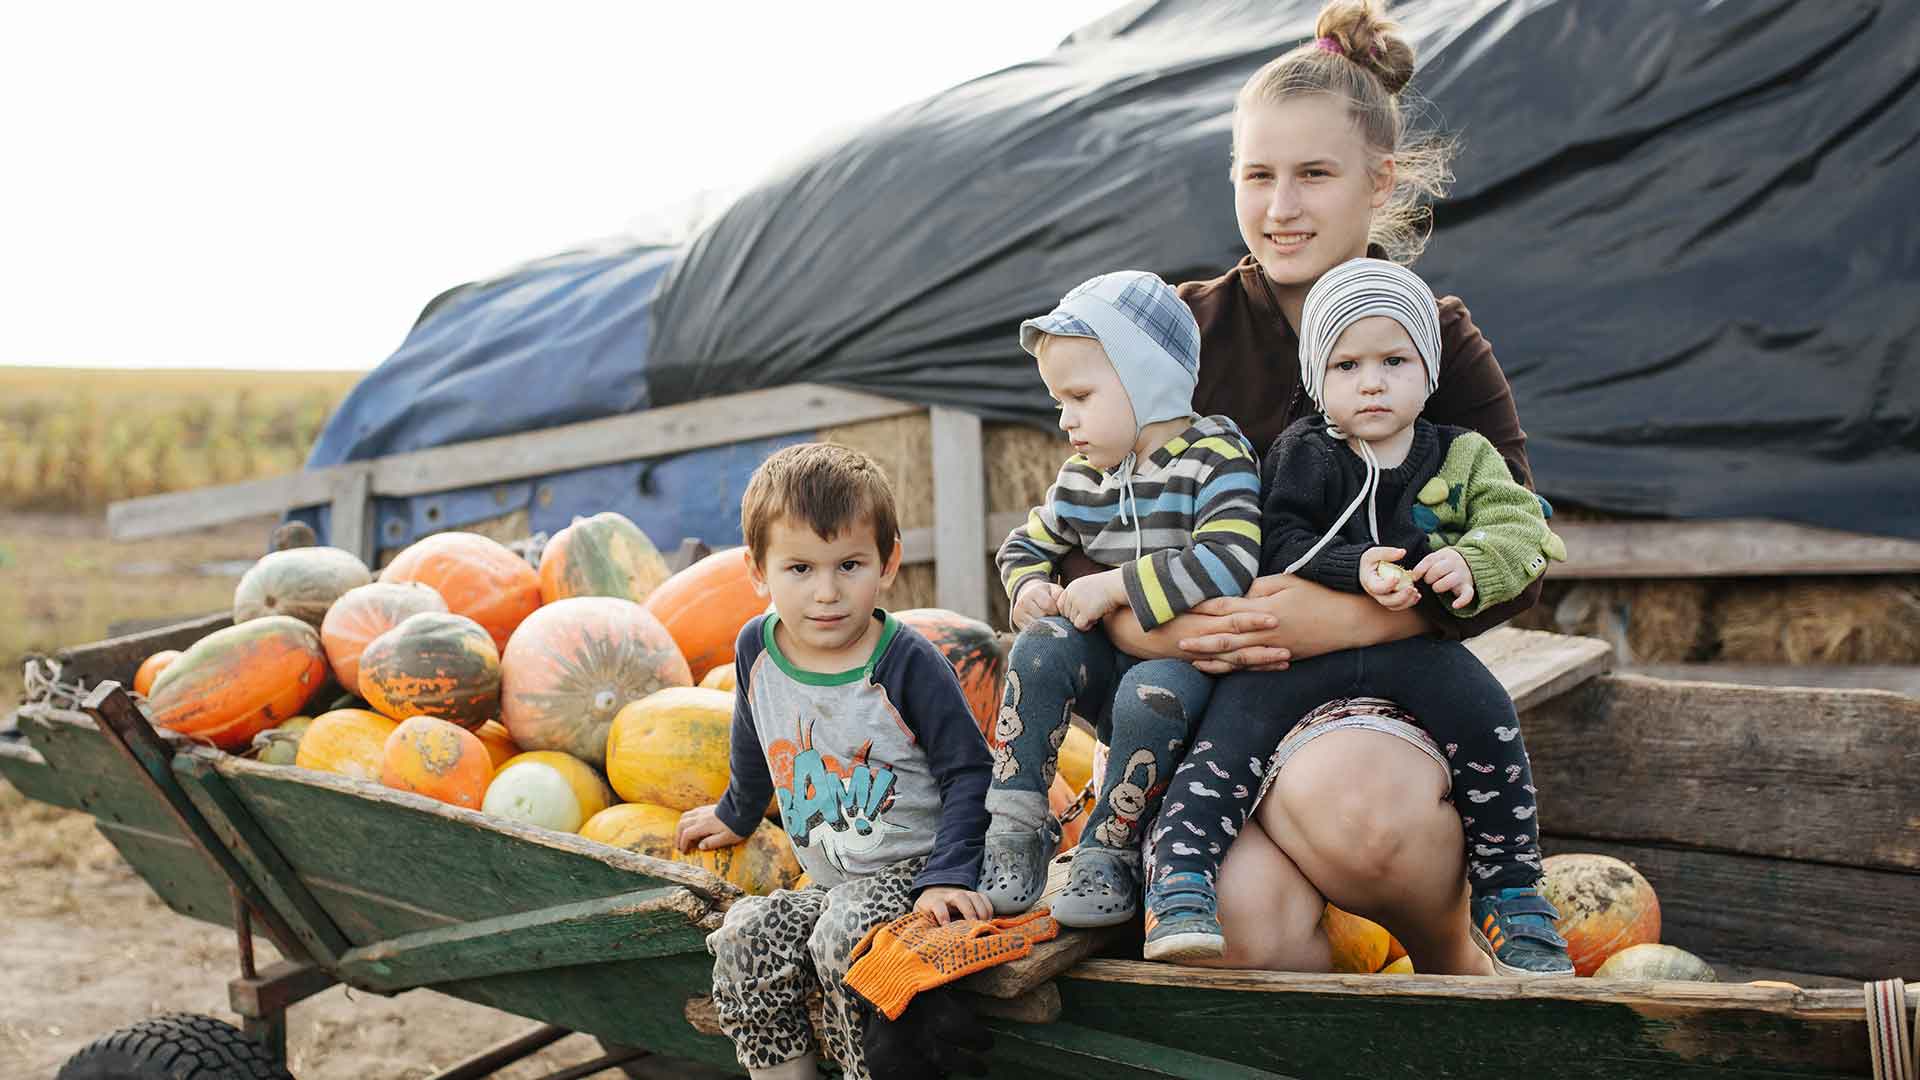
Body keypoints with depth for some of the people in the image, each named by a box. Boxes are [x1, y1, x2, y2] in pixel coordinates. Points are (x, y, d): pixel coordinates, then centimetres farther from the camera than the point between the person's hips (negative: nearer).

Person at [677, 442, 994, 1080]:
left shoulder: (909, 663, -16)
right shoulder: (757, 649, -1)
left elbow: (968, 774, -11)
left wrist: (948, 876, -22)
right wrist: (737, 814, 39)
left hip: (911, 870, -6)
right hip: (828, 883, 6)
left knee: (842, 937, -31)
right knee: (745, 938, -17)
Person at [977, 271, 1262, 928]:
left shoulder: (1215, 458, -14)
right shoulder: (1084, 477, 7)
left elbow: (1229, 564, -30)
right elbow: (1026, 544, 23)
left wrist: (1112, 585, -25)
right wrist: (1031, 588, -2)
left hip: (1193, 660, -6)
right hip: (1114, 657, 6)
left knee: (1150, 694, -37)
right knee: (1042, 643, -22)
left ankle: (1110, 857, -18)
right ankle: (1016, 831, -17)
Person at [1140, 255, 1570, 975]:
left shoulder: (1461, 456, 14)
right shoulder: (1302, 453, 7)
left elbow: (1520, 526, 5)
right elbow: (1281, 545, -4)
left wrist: (1474, 563, -18)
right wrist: (1356, 568, -22)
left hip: (1416, 647, 1)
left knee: (1483, 710, -22)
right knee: (1238, 720, -24)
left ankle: (1509, 892, -7)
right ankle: (1178, 882, -27)